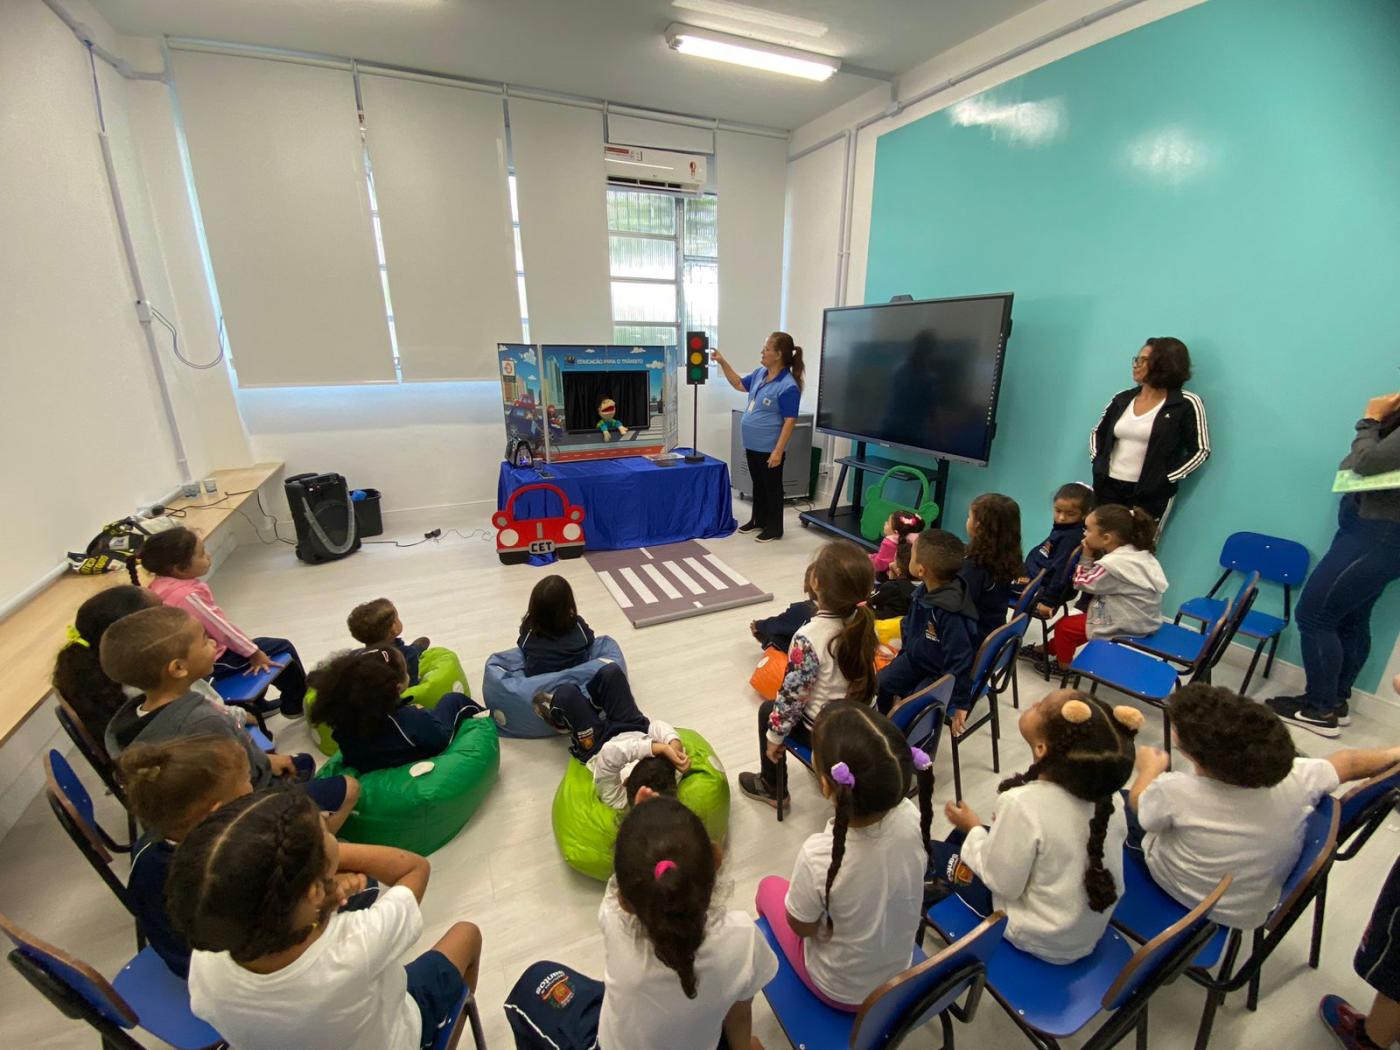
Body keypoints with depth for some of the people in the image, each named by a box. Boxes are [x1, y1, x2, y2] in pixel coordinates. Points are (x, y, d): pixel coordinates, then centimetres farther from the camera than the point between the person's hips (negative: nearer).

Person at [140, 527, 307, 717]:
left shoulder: (161, 585, -5)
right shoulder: (188, 595, -33)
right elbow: (220, 628, -27)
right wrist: (254, 653, -18)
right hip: (214, 659, -9)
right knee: (283, 649, 3)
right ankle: (297, 705, 20)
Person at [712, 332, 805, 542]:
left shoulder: (788, 387, -21)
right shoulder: (760, 373, 4)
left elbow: (790, 421, -20)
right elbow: (739, 384, 21)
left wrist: (778, 451, -22)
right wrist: (722, 362, 13)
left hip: (769, 449, -8)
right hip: (752, 445, 8)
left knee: (772, 488, 6)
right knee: (758, 485, 20)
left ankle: (774, 528, 20)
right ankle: (759, 520, 36)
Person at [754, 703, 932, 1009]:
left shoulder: (818, 857, -40)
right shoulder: (911, 817, -28)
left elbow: (802, 927, -17)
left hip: (840, 991, -3)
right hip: (900, 972, 4)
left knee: (770, 886, 18)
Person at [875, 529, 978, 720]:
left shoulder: (952, 613, -36)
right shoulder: (923, 591, -10)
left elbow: (959, 660, -29)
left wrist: (961, 702, -22)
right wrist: (902, 655, 20)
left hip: (941, 673, -8)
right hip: (915, 658, 8)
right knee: (881, 683, 5)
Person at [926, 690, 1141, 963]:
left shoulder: (1022, 803, -36)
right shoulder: (1104, 793, -17)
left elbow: (1003, 884, -24)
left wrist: (973, 829, -8)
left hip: (1043, 940, -6)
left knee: (934, 853, 10)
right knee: (962, 836, 18)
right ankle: (945, 883, 42)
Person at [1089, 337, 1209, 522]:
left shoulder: (1186, 404, -3)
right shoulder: (1122, 399, 9)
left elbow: (1201, 450, -3)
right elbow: (1097, 433, 21)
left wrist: (1165, 480, -10)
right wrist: (1097, 461, 5)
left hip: (1148, 493, -4)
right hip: (1108, 486, 4)